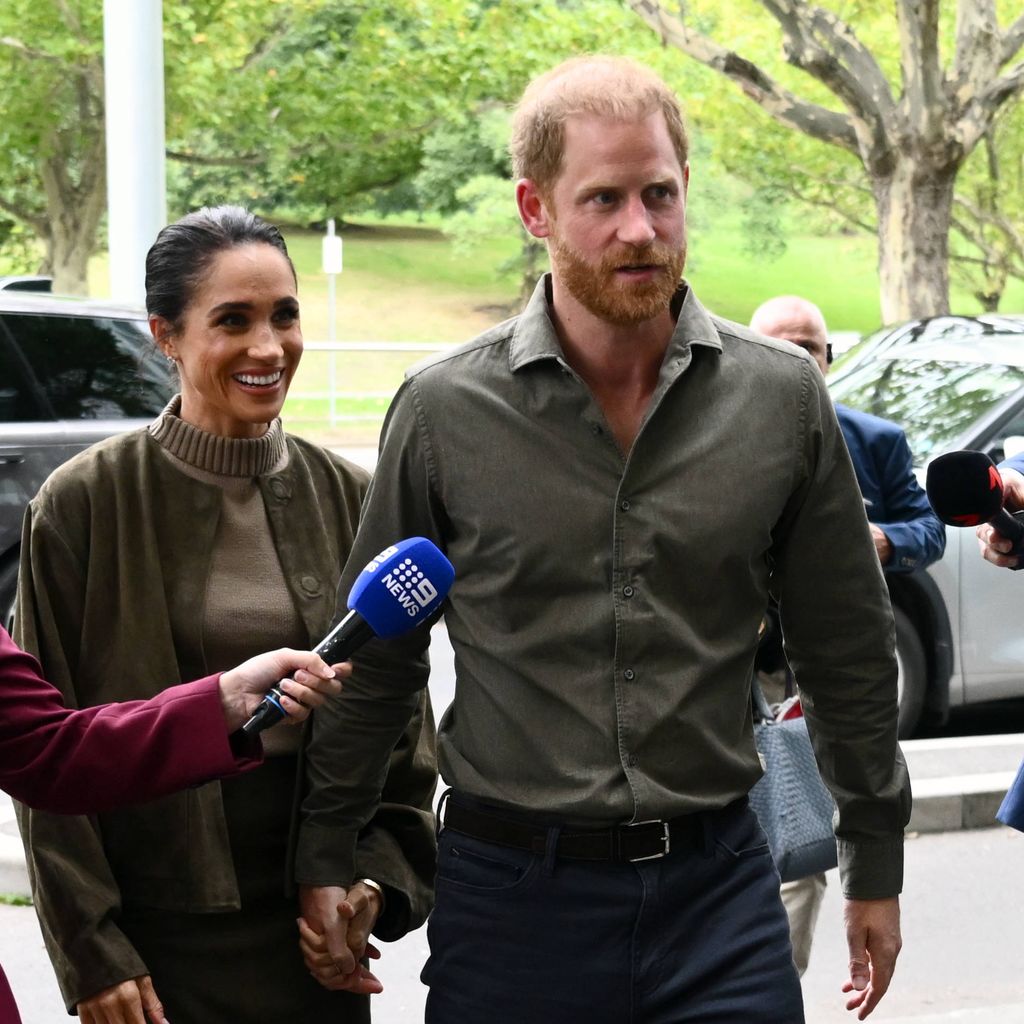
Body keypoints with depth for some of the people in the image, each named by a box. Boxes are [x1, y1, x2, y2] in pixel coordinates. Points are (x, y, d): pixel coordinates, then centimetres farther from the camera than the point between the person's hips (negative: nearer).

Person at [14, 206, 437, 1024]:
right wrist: (91, 956, -8)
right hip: (155, 933, -3)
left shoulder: (348, 497, 4)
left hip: (314, 926, 3)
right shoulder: (84, 504, -5)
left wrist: (382, 873, -2)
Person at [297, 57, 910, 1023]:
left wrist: (875, 867, 13)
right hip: (511, 888, 0)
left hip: (717, 889, 1)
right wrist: (323, 860, 7)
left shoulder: (781, 398, 0)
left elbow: (849, 652, 9)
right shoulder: (444, 410, -3)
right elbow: (373, 661, 7)